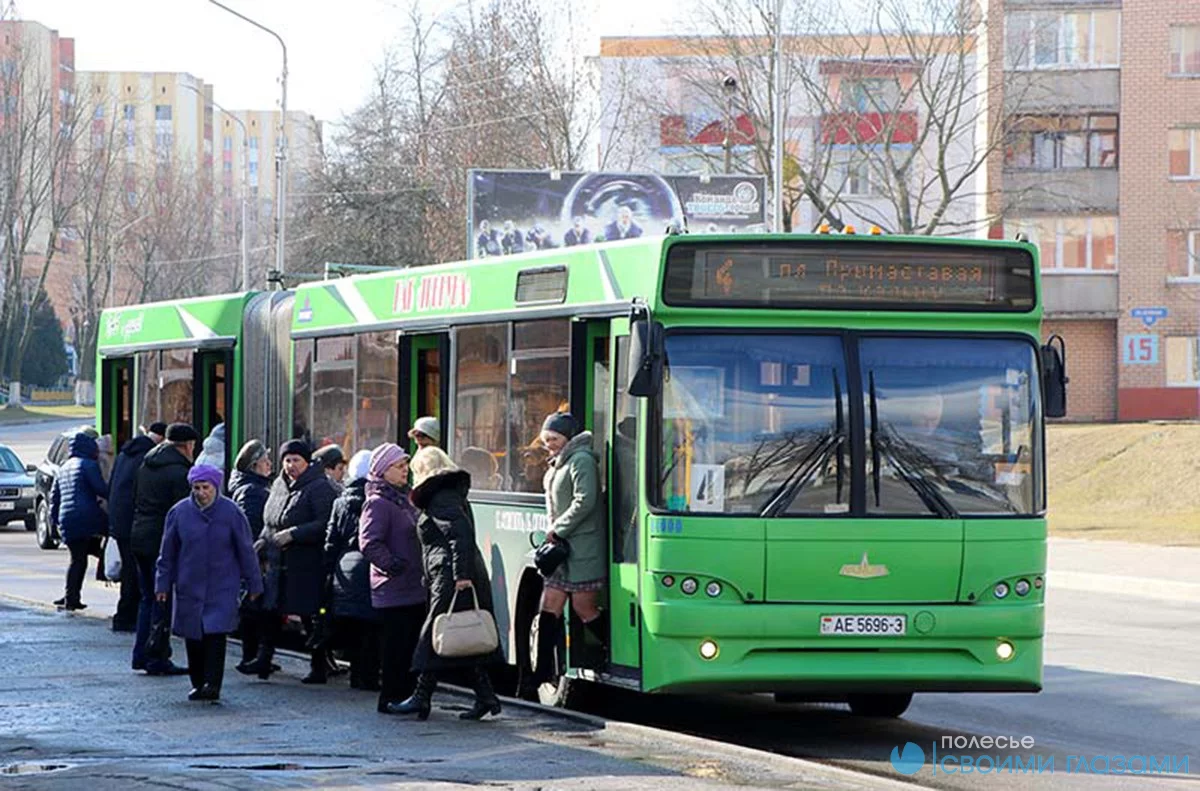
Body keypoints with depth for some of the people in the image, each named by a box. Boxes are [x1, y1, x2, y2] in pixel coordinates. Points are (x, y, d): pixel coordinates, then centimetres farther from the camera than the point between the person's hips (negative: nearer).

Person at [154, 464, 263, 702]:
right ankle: (198, 684, 20)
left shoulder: (231, 513, -4)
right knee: (193, 637, 7)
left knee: (216, 635, -12)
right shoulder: (179, 512, 0)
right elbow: (168, 552, 8)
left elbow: (246, 551, 3)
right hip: (189, 588, 2)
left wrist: (254, 584, 6)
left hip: (222, 588, -2)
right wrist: (163, 584, 8)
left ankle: (212, 684, -13)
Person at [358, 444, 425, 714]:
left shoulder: (403, 499, 18)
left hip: (414, 589, 9)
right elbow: (369, 544, -21)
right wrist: (393, 566, -19)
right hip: (394, 590, -9)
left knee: (413, 644, 11)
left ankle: (406, 696, 18)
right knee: (397, 646, -6)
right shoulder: (378, 504, -11)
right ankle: (390, 699, 0)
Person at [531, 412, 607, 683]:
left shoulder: (581, 461, -10)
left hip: (583, 547, -9)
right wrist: (553, 534, 10)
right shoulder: (558, 464, 18)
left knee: (584, 608, -6)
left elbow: (584, 502, -19)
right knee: (549, 607, 4)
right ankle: (542, 671, 4)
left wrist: (558, 531, -14)